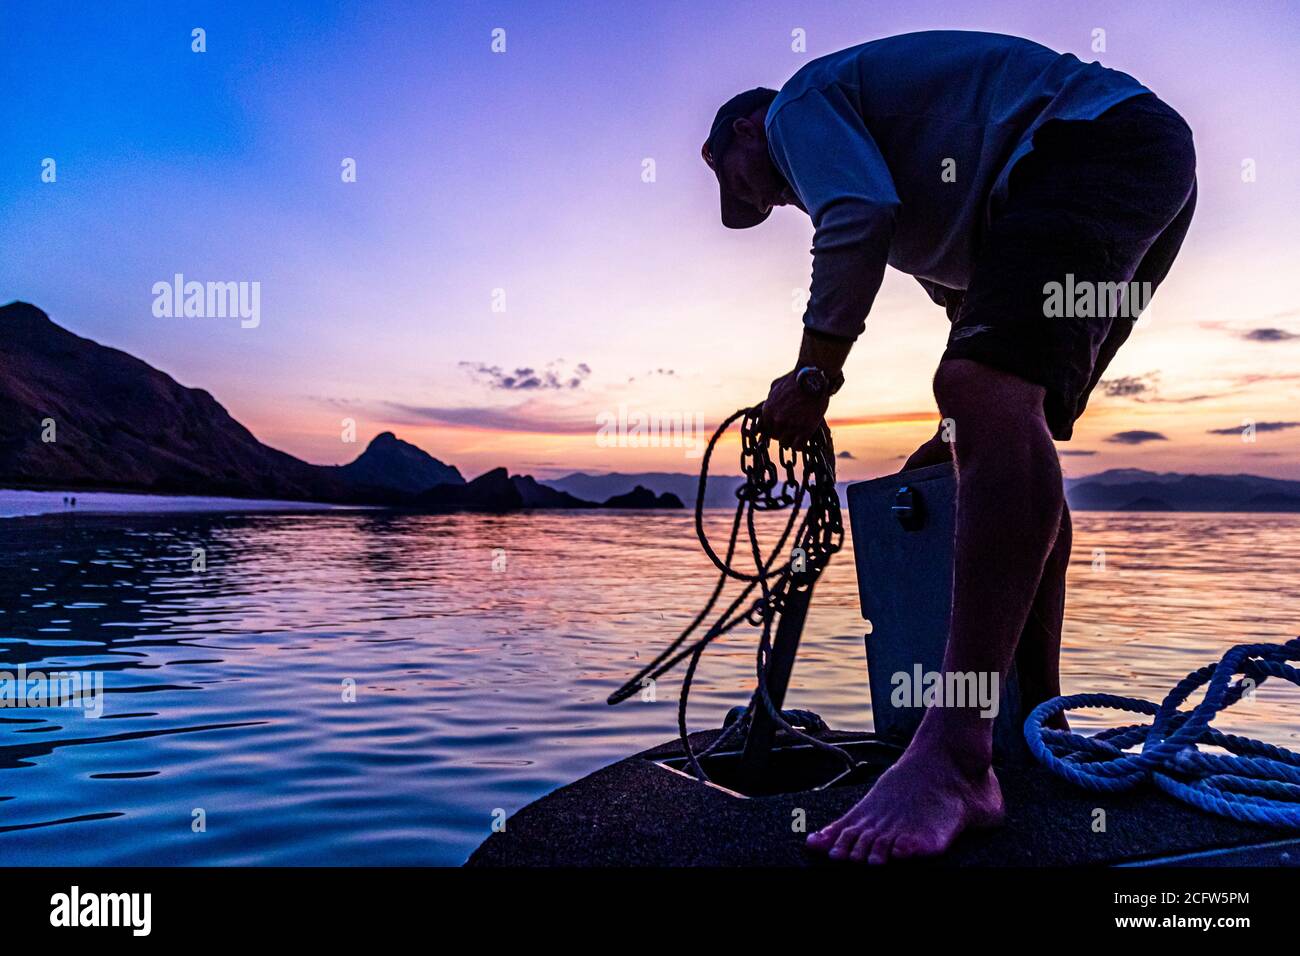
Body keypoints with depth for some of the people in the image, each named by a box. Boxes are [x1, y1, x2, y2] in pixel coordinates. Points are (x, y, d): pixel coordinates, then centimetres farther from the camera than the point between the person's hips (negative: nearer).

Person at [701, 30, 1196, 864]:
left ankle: (953, 761, -38)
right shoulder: (882, 145, 31)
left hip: (1093, 139, -10)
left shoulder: (799, 104, 5)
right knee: (1009, 433, 10)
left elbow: (858, 219, -18)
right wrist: (957, 437, 31)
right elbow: (977, 302, 31)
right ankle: (1041, 726, 14)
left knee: (988, 390, -29)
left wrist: (813, 374, -12)